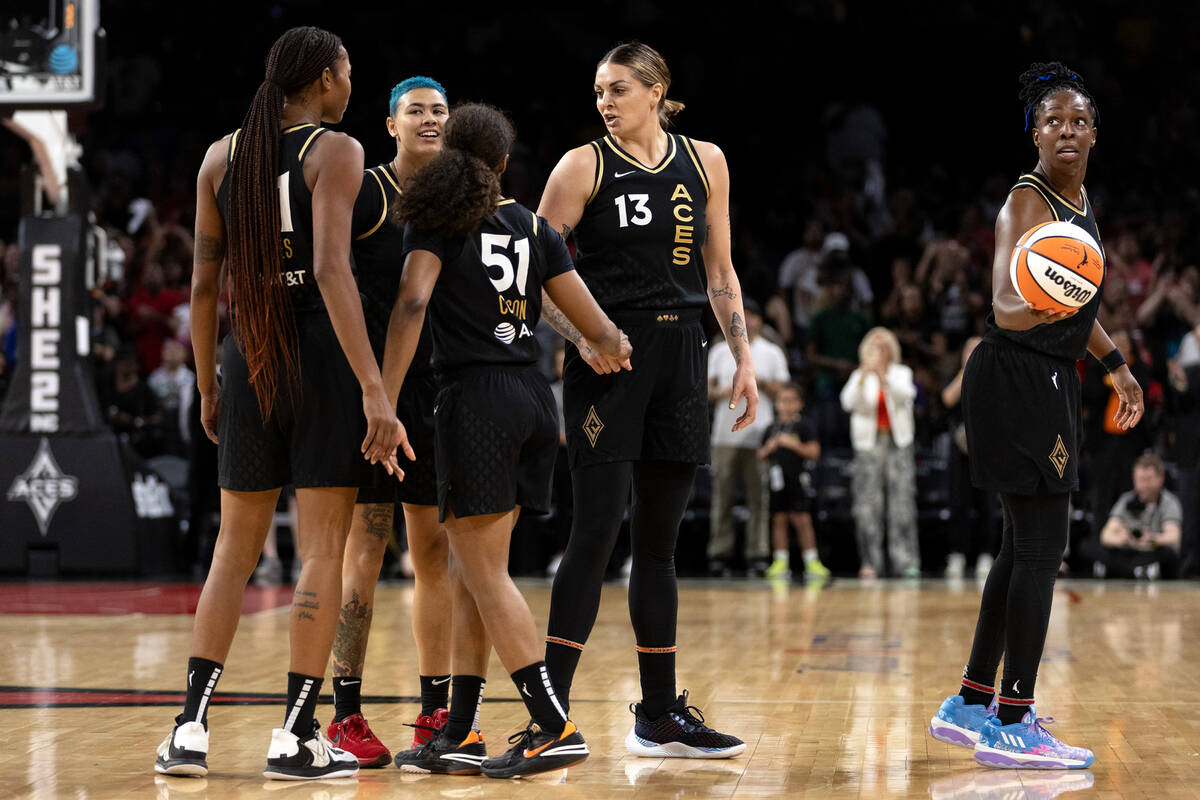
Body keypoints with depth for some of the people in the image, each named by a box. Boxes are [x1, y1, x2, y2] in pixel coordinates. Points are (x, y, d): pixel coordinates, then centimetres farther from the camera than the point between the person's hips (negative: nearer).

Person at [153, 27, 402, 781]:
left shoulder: (221, 157, 9)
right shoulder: (336, 153, -6)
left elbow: (204, 284, 9)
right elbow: (331, 271, -19)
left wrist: (209, 387, 19)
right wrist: (375, 391, -22)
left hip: (250, 353, 5)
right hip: (324, 351, -5)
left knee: (236, 548, 13)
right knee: (324, 547, 2)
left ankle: (191, 727, 7)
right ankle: (296, 736, 1)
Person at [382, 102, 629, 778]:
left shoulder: (435, 219, -1)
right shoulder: (534, 226, 12)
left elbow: (413, 304, -17)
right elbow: (598, 328, 9)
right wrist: (618, 344, 33)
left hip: (476, 400, -6)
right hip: (535, 399, 6)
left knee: (486, 573, -4)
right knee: (473, 572, 11)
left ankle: (555, 727, -11)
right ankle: (460, 735, 12)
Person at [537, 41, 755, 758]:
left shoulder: (704, 162, 10)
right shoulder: (584, 166, -2)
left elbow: (719, 271, 15)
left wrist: (745, 359, 9)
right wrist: (581, 335, -17)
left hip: (680, 358, 4)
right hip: (608, 357, -4)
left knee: (659, 542, 9)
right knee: (597, 531, -11)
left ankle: (662, 715, 16)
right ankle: (551, 710, -7)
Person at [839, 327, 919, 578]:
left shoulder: (901, 373, 11)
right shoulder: (859, 376, 11)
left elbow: (906, 394, -10)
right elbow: (849, 402, -6)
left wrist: (884, 378, -26)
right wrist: (863, 378, -23)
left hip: (898, 442, 0)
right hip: (869, 443, 1)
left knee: (902, 500, -11)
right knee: (868, 503, -7)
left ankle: (906, 560, -13)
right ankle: (870, 562, -4)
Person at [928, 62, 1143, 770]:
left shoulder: (1080, 200, 13)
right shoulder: (1026, 202, -16)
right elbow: (1003, 305, -29)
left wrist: (1116, 365, 31)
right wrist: (1032, 309, -50)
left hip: (1050, 381, 10)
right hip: (1018, 379, -10)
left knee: (1026, 547, 14)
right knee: (1041, 549, -10)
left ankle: (972, 706, 22)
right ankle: (1012, 727, -7)